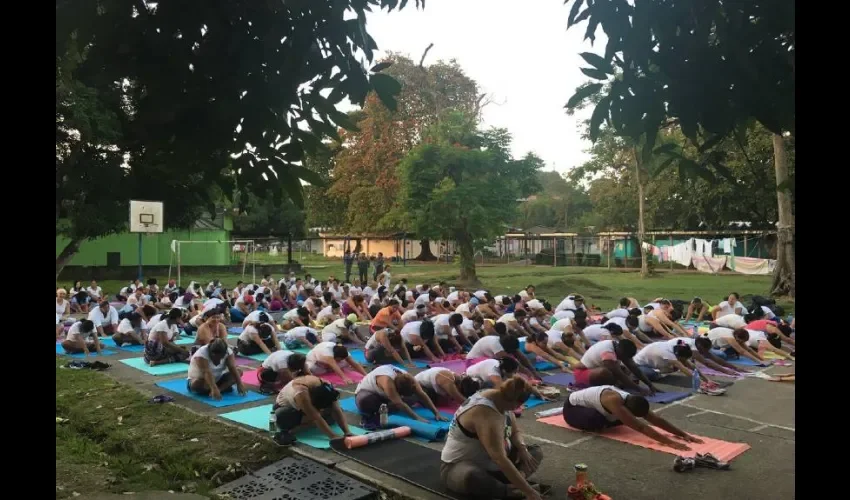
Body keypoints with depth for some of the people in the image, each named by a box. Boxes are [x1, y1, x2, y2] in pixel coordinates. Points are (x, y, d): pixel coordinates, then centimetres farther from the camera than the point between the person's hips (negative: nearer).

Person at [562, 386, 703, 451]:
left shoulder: (632, 401, -16)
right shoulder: (614, 401, -40)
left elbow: (658, 420, -14)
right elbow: (641, 427, -44)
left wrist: (684, 434, -20)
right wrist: (670, 442, -48)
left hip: (588, 404, 8)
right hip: (572, 407, -8)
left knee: (621, 420, -2)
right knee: (596, 420, -37)